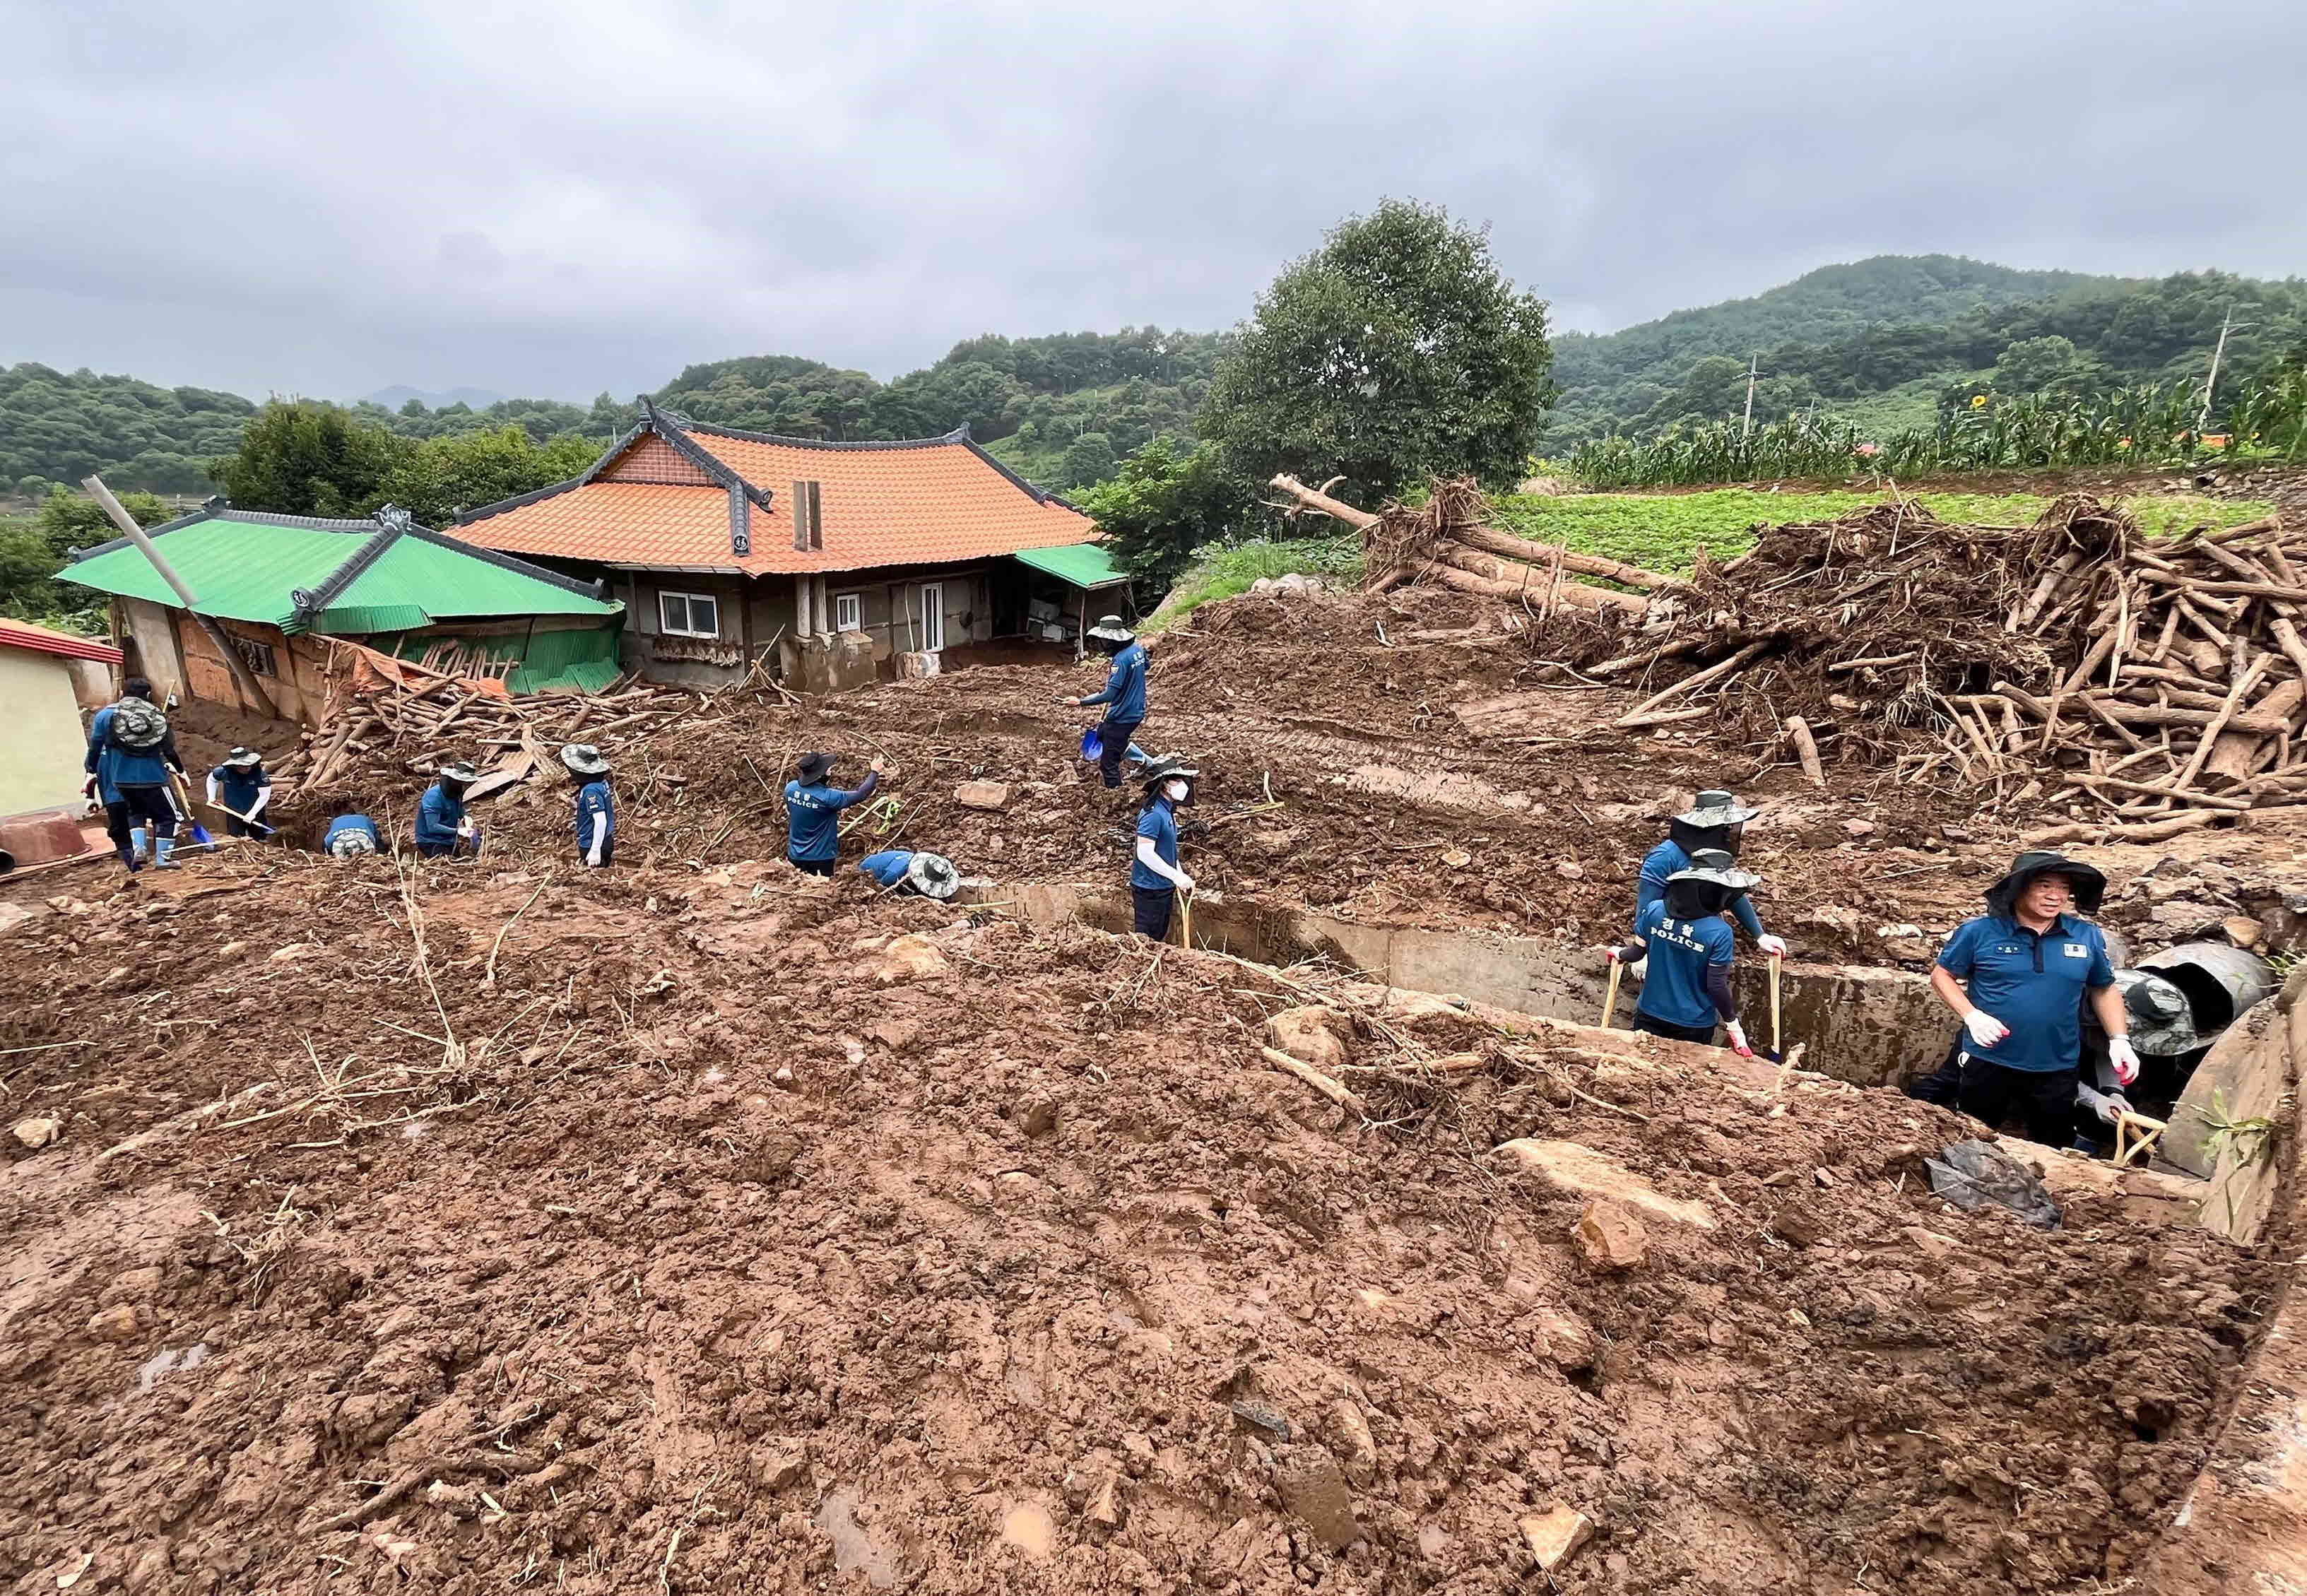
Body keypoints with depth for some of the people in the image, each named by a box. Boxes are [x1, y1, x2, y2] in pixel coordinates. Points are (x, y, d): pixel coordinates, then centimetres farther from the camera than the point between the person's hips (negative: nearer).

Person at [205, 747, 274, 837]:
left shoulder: (260, 774, -23)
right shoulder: (225, 771, -14)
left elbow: (265, 795, -22)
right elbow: (212, 778, 10)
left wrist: (252, 813, -23)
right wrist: (212, 798, 6)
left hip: (255, 813, -2)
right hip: (233, 813, 2)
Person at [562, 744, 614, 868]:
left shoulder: (591, 790, -24)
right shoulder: (602, 782, 3)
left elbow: (600, 820, -28)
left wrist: (595, 850, -27)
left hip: (594, 845, -9)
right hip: (606, 842, 9)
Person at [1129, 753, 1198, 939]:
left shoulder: (1169, 809, 8)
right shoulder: (1153, 813, -23)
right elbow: (1145, 853, -28)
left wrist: (1180, 876, 8)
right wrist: (1177, 876, -24)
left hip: (1165, 887, 10)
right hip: (1150, 890, -10)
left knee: (1161, 938, 20)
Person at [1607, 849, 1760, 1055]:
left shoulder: (1653, 910, -13)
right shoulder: (1719, 933, -23)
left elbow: (1637, 953, -4)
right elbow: (1716, 986, -18)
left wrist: (1619, 954, 19)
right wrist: (1734, 1027, -6)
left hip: (1650, 1015, 2)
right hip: (1694, 1025, -2)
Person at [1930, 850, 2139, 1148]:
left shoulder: (2087, 936, -1)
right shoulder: (1979, 932, -11)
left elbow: (2104, 990, 12)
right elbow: (1941, 975, -2)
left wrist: (2119, 1040, 1)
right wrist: (1972, 1015, -16)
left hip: (2058, 1070, 3)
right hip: (1988, 1063, -3)